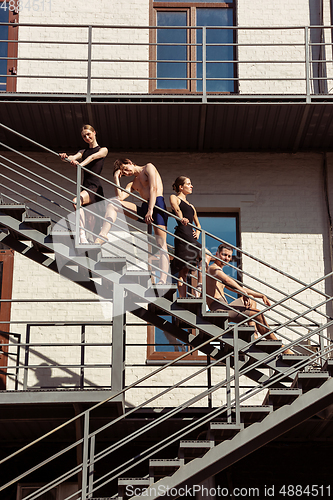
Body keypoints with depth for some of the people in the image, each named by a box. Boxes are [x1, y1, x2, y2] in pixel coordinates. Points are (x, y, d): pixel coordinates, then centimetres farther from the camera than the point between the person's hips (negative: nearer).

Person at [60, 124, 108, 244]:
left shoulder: (103, 150, 8)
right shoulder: (83, 152, 22)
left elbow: (92, 157, -13)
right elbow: (74, 157, 1)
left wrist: (81, 164, -33)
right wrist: (66, 157, -24)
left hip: (95, 187, -6)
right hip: (85, 187, 6)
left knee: (76, 201, -32)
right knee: (90, 222, 3)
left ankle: (82, 236, -38)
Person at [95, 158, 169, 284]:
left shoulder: (148, 167, 8)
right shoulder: (132, 184, 26)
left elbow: (153, 188, -7)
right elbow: (120, 197, 9)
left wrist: (150, 210, -19)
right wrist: (116, 178, 13)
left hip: (157, 204, -7)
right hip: (144, 209, 7)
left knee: (161, 243, -16)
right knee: (114, 203, -7)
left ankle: (163, 280, -27)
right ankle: (103, 235, -20)